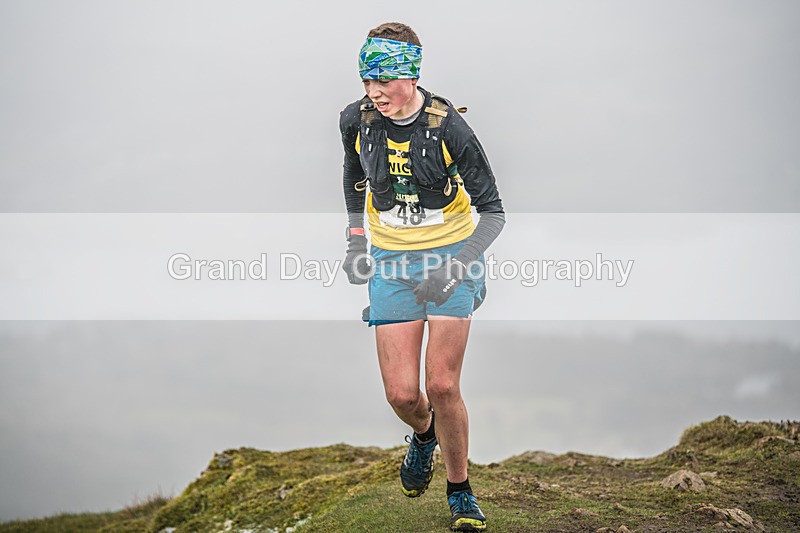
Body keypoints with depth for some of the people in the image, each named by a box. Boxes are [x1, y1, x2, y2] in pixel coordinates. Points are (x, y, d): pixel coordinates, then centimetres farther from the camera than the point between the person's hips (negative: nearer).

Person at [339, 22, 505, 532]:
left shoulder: (449, 127, -20)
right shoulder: (357, 120, -9)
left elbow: (492, 211, -13)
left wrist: (454, 268, -24)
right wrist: (356, 241, 10)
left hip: (453, 258, -3)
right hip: (392, 261, 3)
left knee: (442, 386, -8)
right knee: (402, 395, -4)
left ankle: (461, 491, 16)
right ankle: (424, 433, 35)